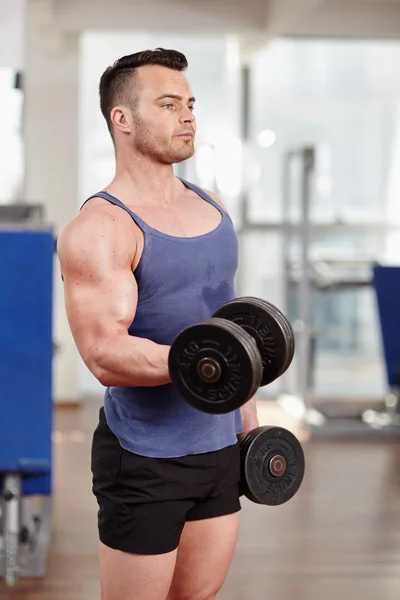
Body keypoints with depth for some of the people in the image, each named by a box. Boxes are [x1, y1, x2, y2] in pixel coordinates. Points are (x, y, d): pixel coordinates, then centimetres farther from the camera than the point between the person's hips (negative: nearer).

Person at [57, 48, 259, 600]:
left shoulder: (212, 205, 10)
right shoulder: (100, 228, -15)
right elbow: (106, 356, -24)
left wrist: (249, 414, 18)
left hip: (220, 445, 7)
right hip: (145, 457, -7)